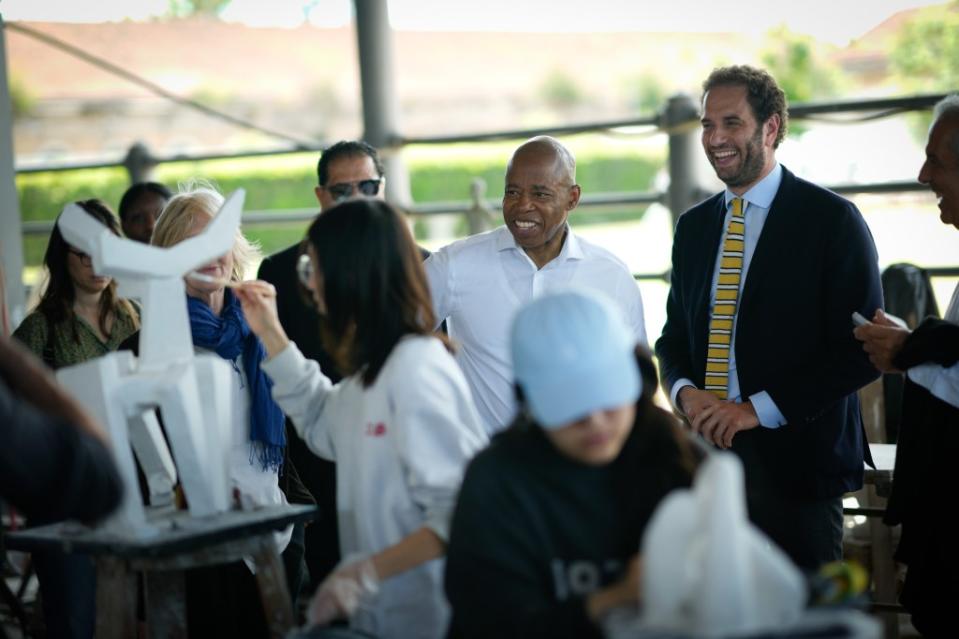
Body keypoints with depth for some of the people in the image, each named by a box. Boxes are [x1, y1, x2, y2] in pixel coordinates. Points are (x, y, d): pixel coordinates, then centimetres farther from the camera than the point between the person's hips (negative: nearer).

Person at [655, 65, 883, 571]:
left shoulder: (832, 219, -5)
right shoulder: (694, 226, 14)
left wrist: (758, 409, -15)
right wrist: (685, 391, -3)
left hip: (794, 458, -5)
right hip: (705, 449, 5)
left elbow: (862, 349, -10)